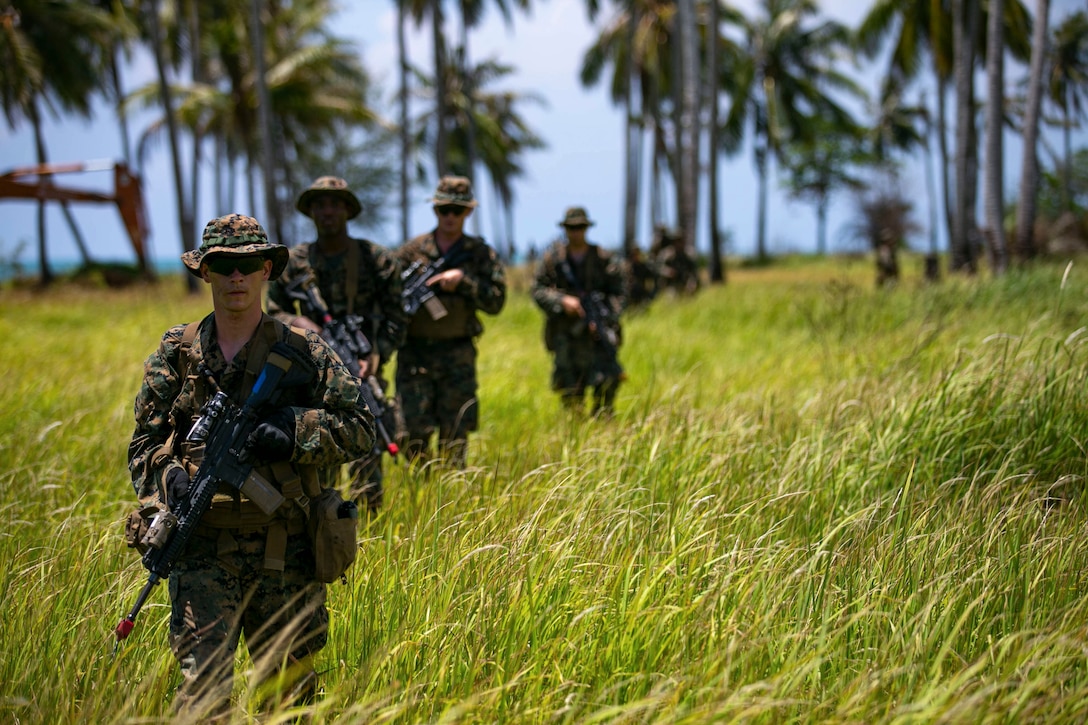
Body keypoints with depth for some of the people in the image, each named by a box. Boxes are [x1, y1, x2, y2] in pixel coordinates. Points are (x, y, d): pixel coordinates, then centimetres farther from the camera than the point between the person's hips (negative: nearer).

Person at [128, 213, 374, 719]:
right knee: (202, 686, -13)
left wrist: (295, 431, -15)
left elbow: (361, 429, 2)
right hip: (202, 548, -1)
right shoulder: (176, 353, 6)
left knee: (290, 686, 11)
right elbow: (144, 443, 8)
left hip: (285, 550, 1)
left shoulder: (304, 352, 4)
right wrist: (169, 479, -14)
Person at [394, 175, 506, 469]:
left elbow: (496, 301, -3)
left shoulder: (480, 254, 6)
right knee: (415, 433, -6)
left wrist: (463, 279, -16)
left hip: (457, 357, 1)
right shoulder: (411, 251, 5)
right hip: (415, 353, 0)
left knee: (455, 436, 3)